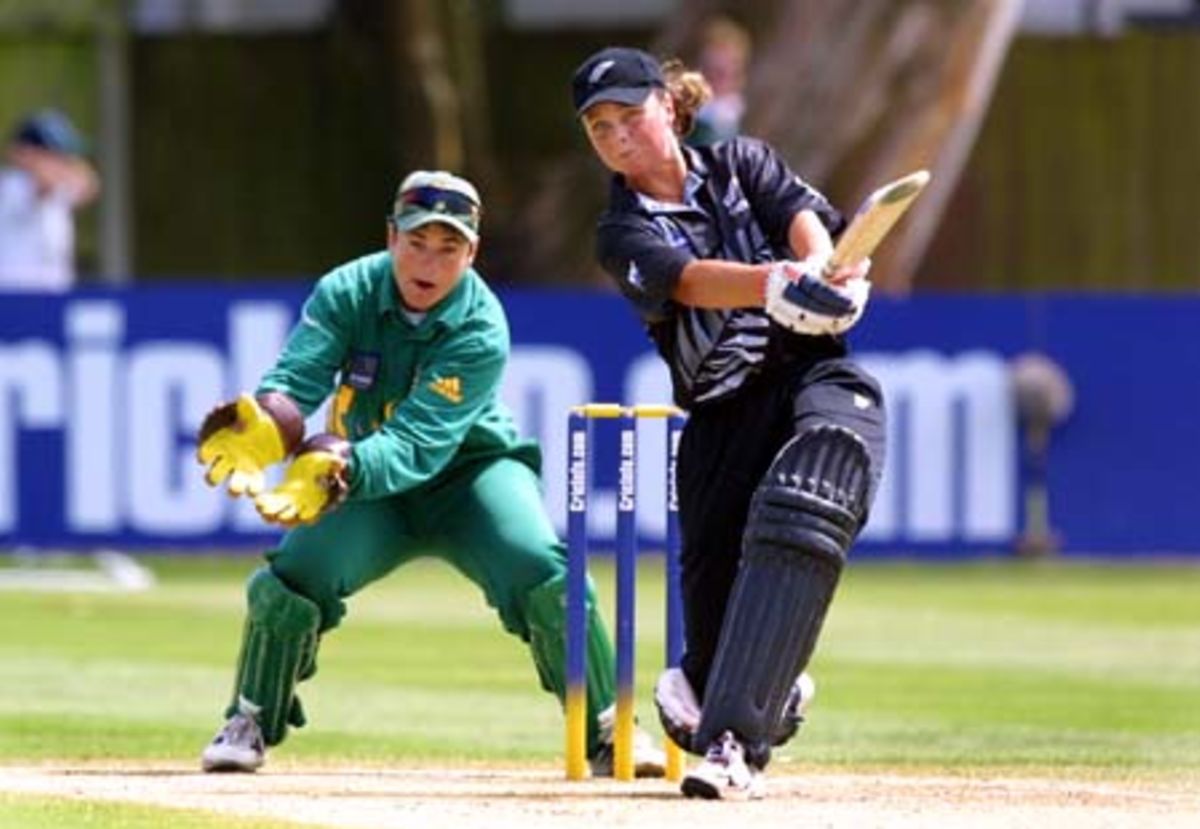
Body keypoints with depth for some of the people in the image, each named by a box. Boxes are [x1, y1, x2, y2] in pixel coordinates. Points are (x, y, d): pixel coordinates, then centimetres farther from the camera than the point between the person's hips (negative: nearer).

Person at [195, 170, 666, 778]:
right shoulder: (347, 293, -15)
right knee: (290, 577, -21)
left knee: (542, 573, -28)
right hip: (370, 487, 2)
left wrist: (338, 471, -54)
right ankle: (250, 723, 6)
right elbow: (294, 381, -27)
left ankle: (606, 731, -9)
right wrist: (262, 426, -51)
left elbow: (416, 447, -35)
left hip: (472, 470, -2)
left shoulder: (480, 331, -25)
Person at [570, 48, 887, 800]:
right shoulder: (625, 235, 7)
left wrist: (820, 274, -30)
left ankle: (734, 740, -38)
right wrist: (773, 284, -36)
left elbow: (806, 218, -5)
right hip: (722, 411, 2)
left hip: (816, 371, -2)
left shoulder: (740, 165, 13)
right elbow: (690, 281, -14)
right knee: (714, 585, -6)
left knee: (796, 510, -30)